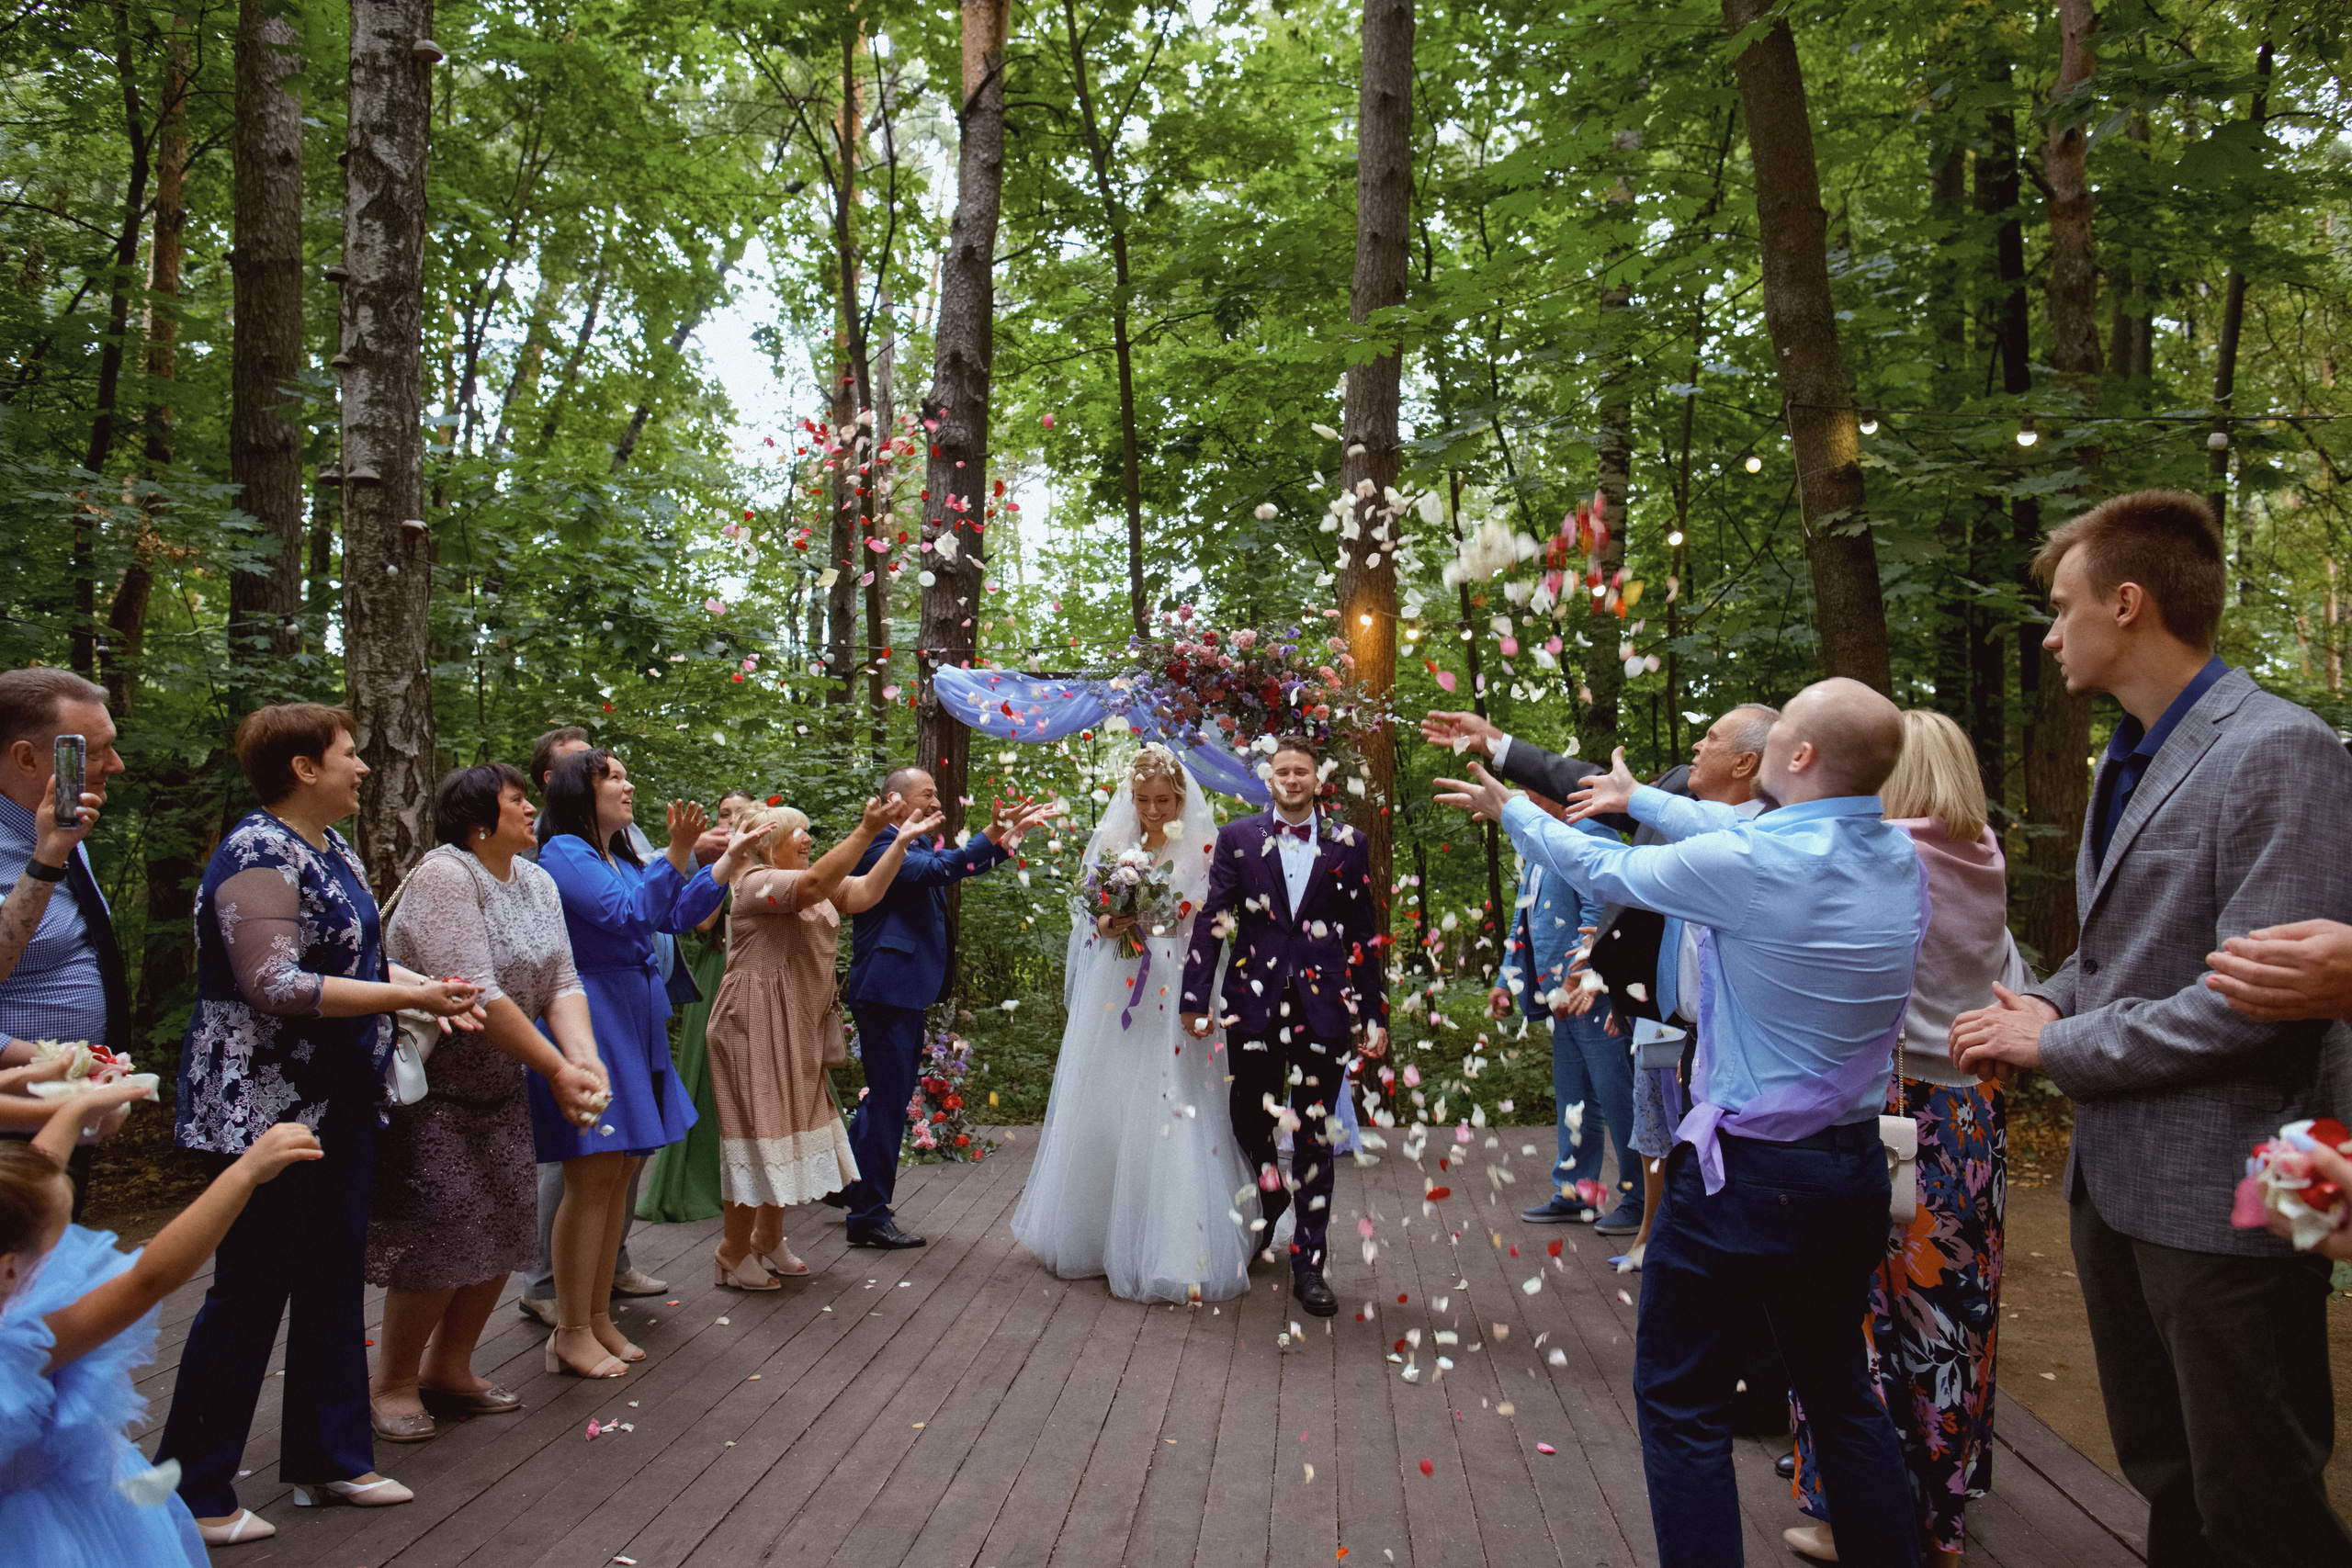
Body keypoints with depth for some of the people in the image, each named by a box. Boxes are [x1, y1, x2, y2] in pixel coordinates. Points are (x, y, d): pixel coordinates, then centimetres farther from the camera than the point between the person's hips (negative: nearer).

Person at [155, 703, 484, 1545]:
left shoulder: (331, 850, 12)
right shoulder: (260, 855, -17)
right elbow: (274, 985, -25)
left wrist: (427, 987, 2)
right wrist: (404, 996, -24)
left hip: (337, 1107, 9)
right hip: (265, 1111, -9)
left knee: (334, 1279, 14)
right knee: (250, 1292, 0)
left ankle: (328, 1460, 27)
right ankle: (193, 1494, 14)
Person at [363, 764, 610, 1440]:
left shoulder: (536, 882, 4)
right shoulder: (444, 876, -21)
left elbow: (561, 983, -2)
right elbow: (475, 993, -27)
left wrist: (584, 1055, -20)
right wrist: (555, 1067, -24)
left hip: (497, 1082, 8)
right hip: (425, 1087, -8)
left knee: (502, 1227, 8)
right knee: (443, 1229, -9)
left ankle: (449, 1370, 25)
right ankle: (393, 1385, 10)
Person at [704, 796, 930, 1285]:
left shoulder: (815, 883, 14)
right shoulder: (757, 882, -14)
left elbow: (863, 894, 1)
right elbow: (815, 885, -32)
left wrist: (900, 842, -8)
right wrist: (867, 831, -38)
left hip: (798, 1029, 9)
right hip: (757, 1028, -9)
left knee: (790, 1127, 14)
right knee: (761, 1130, -5)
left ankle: (768, 1240, 27)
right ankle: (732, 1253, 7)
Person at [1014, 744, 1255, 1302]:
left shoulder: (1204, 852, 0)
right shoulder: (1112, 847, 9)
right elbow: (1088, 920, 14)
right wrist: (1106, 925, -8)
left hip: (1177, 1000, -3)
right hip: (1112, 998, 3)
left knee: (1169, 1116, -6)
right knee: (1101, 1113, 7)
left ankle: (1174, 1253, 1)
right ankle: (1098, 1236, 23)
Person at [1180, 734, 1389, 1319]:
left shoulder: (1347, 844, 7)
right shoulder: (1237, 838, 5)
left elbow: (1366, 934, 8)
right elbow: (1211, 920, 1)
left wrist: (1373, 1014, 5)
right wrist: (1197, 997, -6)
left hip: (1324, 1007, 0)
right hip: (1254, 1003, 0)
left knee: (1313, 1135, 4)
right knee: (1249, 1123, 8)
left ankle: (1308, 1265, 14)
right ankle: (1268, 1198, 41)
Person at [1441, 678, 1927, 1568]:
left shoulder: (1744, 864, -21)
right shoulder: (1898, 859, -1)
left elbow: (1605, 872, -4)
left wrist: (1511, 812, 13)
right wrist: (1640, 799, 29)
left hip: (1745, 1170, -7)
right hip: (1855, 1167, 7)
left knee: (1682, 1402, 7)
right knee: (1840, 1393, 21)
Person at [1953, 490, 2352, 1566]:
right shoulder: (2128, 757, 13)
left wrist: (2057, 1046, -14)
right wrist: (2050, 1002, 1)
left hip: (2216, 1195, -9)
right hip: (2113, 1176, 9)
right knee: (2165, 1480, 20)